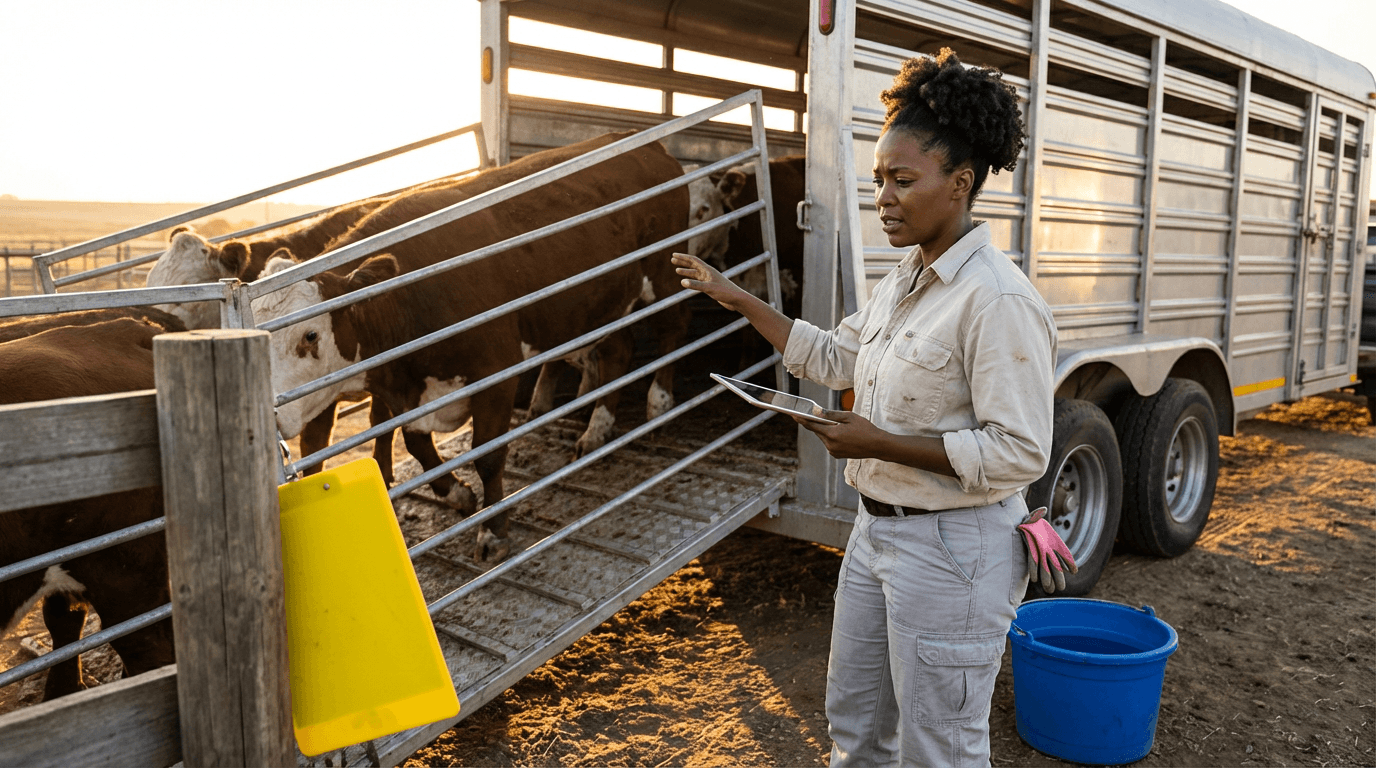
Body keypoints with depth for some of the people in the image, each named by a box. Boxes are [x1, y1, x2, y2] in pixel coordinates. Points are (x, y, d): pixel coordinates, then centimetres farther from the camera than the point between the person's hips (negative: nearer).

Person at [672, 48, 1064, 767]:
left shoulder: (998, 300, -21)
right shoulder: (901, 282, 6)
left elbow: (1018, 453, -23)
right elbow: (834, 357, 18)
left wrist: (881, 444, -24)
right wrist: (735, 298, 16)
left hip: (952, 550, -9)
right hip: (876, 531, 9)